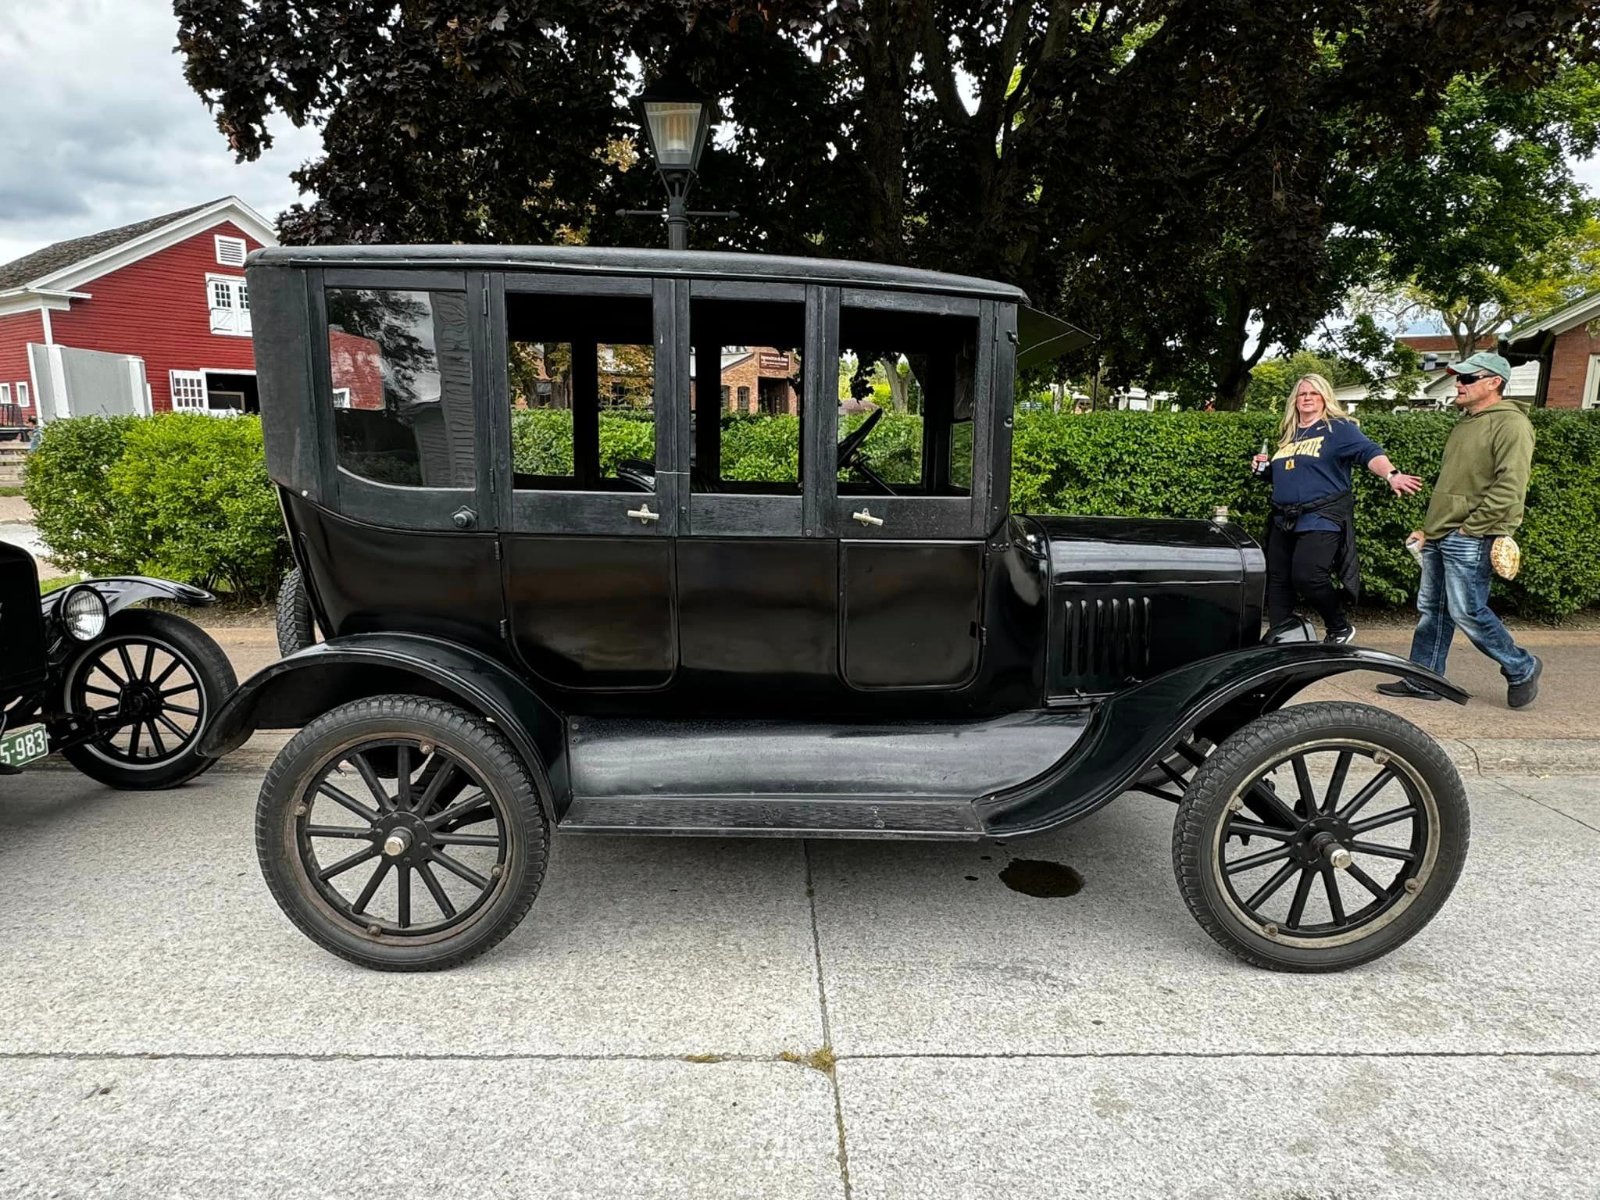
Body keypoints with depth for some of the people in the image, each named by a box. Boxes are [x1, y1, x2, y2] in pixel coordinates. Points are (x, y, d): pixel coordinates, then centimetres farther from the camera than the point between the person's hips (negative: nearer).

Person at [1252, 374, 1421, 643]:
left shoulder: (1339, 428, -1)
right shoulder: (1288, 434, 18)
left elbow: (1370, 452, -17)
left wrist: (1392, 475, -34)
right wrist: (1265, 467, 9)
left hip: (1321, 519, -7)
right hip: (1284, 519, 7)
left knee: (1307, 576, -20)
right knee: (1276, 581, 4)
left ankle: (1340, 628, 5)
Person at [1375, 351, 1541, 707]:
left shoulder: (1510, 424, -9)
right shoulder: (1466, 424, 20)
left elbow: (1509, 487, -19)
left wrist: (1470, 528, -18)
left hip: (1470, 539, -9)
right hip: (1440, 537, 9)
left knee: (1467, 612, -6)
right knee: (1431, 610, 9)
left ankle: (1521, 668, 15)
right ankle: (1422, 681, 16)